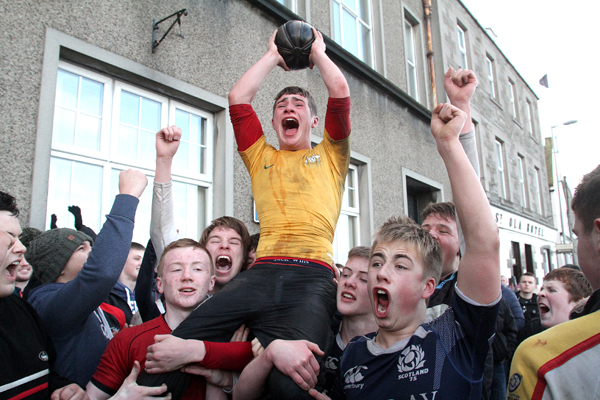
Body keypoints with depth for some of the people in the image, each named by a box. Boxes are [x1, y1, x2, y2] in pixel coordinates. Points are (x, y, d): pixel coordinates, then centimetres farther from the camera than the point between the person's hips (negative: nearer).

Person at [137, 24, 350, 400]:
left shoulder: (330, 155, 24)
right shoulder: (262, 157, 28)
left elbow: (341, 92, 13)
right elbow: (238, 97, 21)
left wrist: (318, 52, 30)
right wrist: (273, 55, 33)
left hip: (314, 274, -2)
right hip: (262, 271, 2)